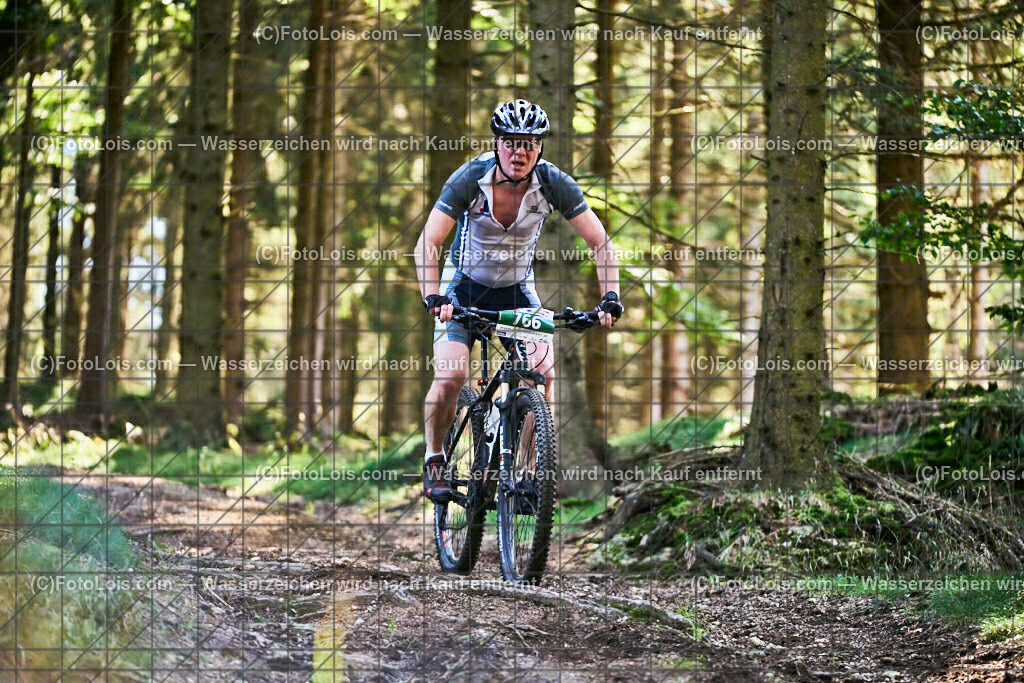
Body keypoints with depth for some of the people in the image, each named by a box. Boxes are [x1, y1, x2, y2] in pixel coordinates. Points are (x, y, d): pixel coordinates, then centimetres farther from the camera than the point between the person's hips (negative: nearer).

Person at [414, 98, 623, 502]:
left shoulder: (554, 183, -20)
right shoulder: (470, 178, -24)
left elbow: (600, 243, -18)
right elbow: (428, 244, -29)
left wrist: (610, 297, -32)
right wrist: (433, 297, -45)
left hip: (517, 288, 2)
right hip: (465, 286, -2)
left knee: (543, 373, -17)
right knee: (451, 375, -20)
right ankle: (434, 462, 2)